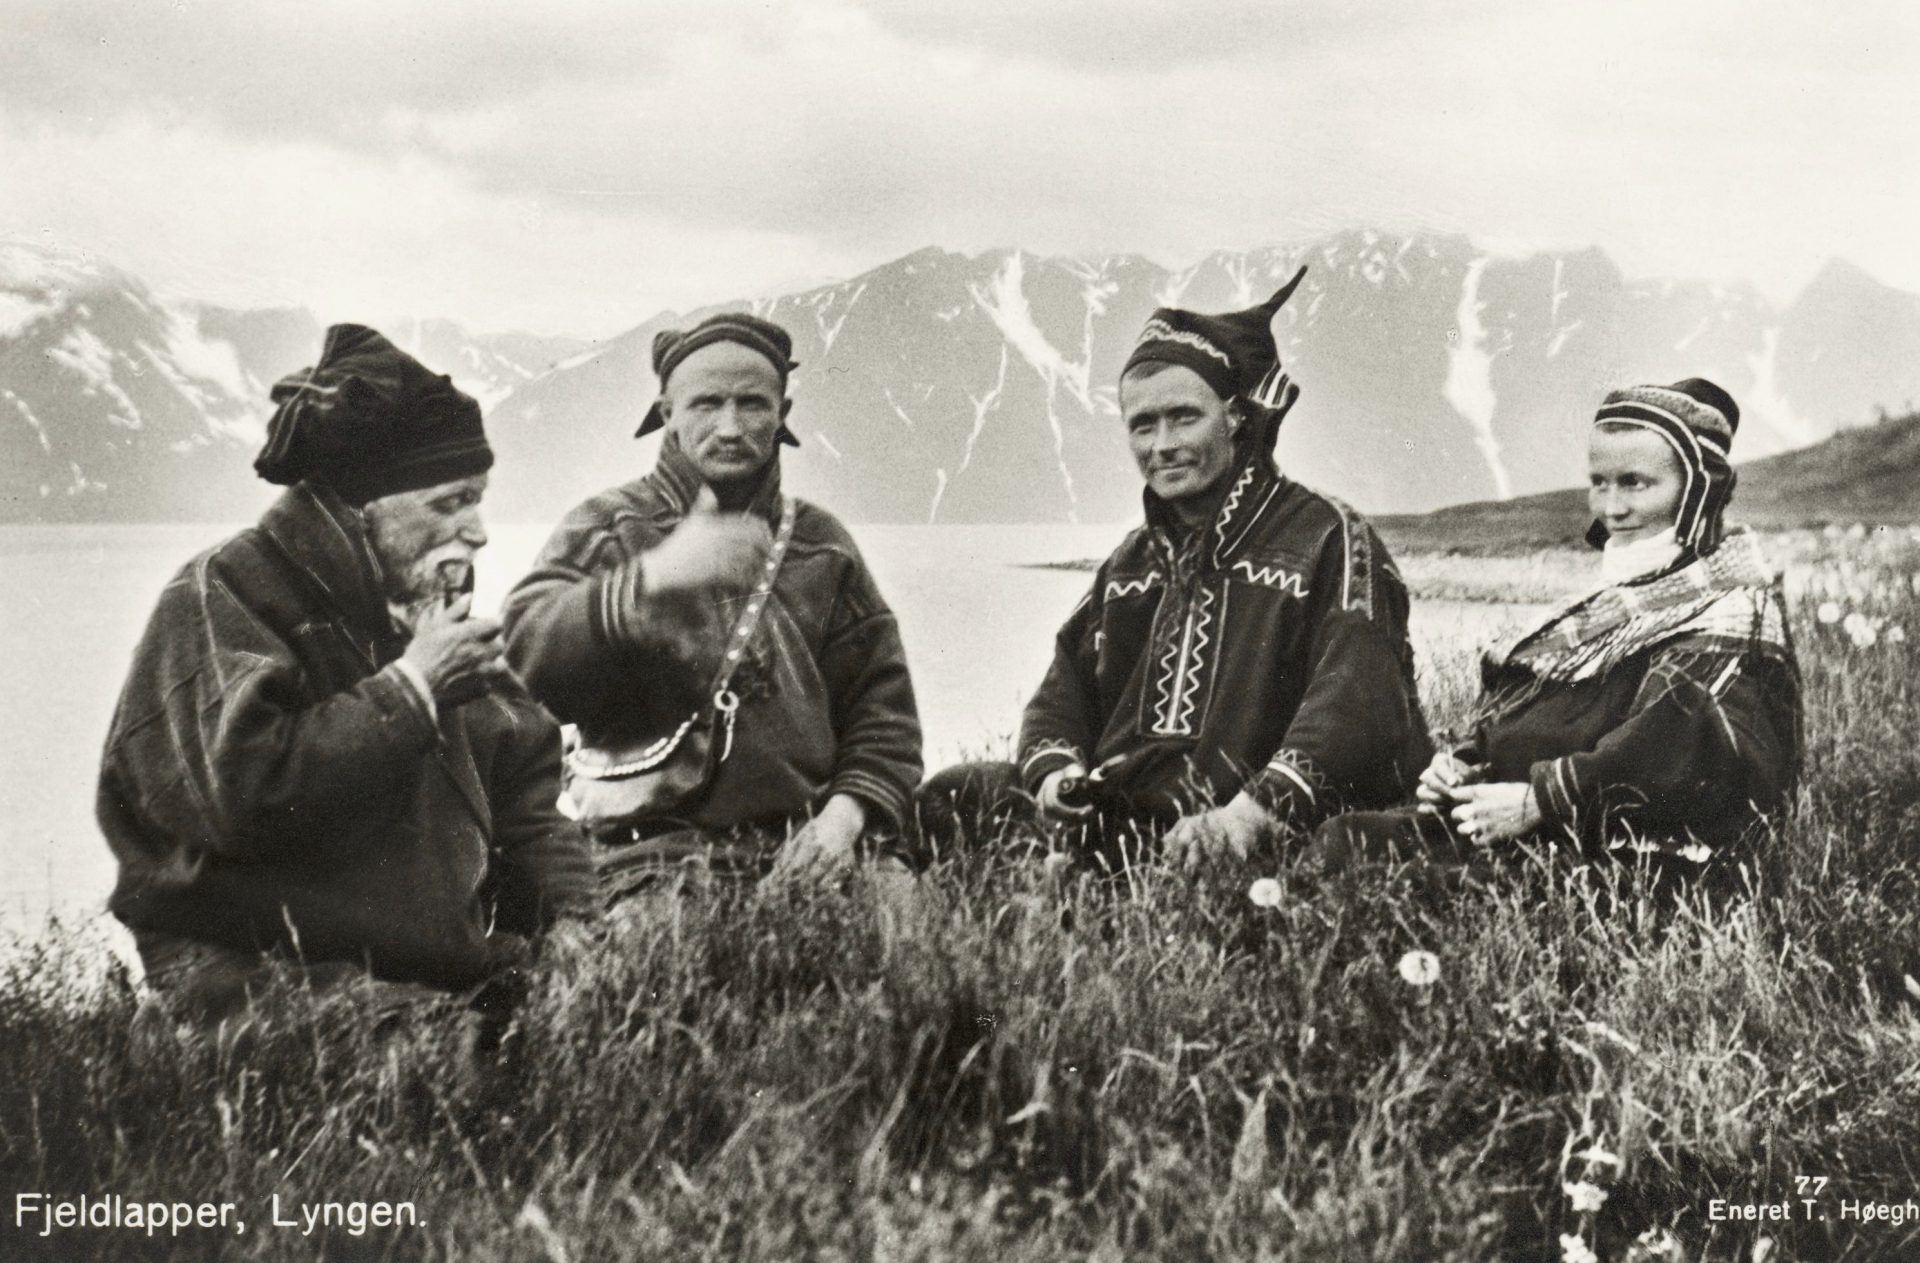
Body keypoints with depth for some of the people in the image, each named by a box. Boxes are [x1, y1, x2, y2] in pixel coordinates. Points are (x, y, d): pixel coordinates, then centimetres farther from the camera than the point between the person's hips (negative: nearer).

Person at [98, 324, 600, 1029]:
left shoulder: (425, 609, 19)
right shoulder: (217, 601, -6)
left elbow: (523, 785, 22)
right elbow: (241, 791, -24)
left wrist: (568, 916, 5)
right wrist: (406, 688, -16)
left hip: (450, 966, 7)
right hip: (258, 970, -7)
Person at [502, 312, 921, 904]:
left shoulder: (820, 544, 18)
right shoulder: (605, 528, 8)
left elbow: (882, 704, 18)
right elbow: (523, 653, -10)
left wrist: (848, 811, 0)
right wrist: (651, 578, -24)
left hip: (801, 852, 4)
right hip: (658, 855, -4)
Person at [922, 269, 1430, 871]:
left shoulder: (1328, 539, 3)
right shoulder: (1130, 562, 25)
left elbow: (1355, 706, -11)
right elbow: (1060, 701, 23)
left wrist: (1255, 810, -27)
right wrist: (1057, 771, -2)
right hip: (1116, 818, 6)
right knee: (948, 797, -16)